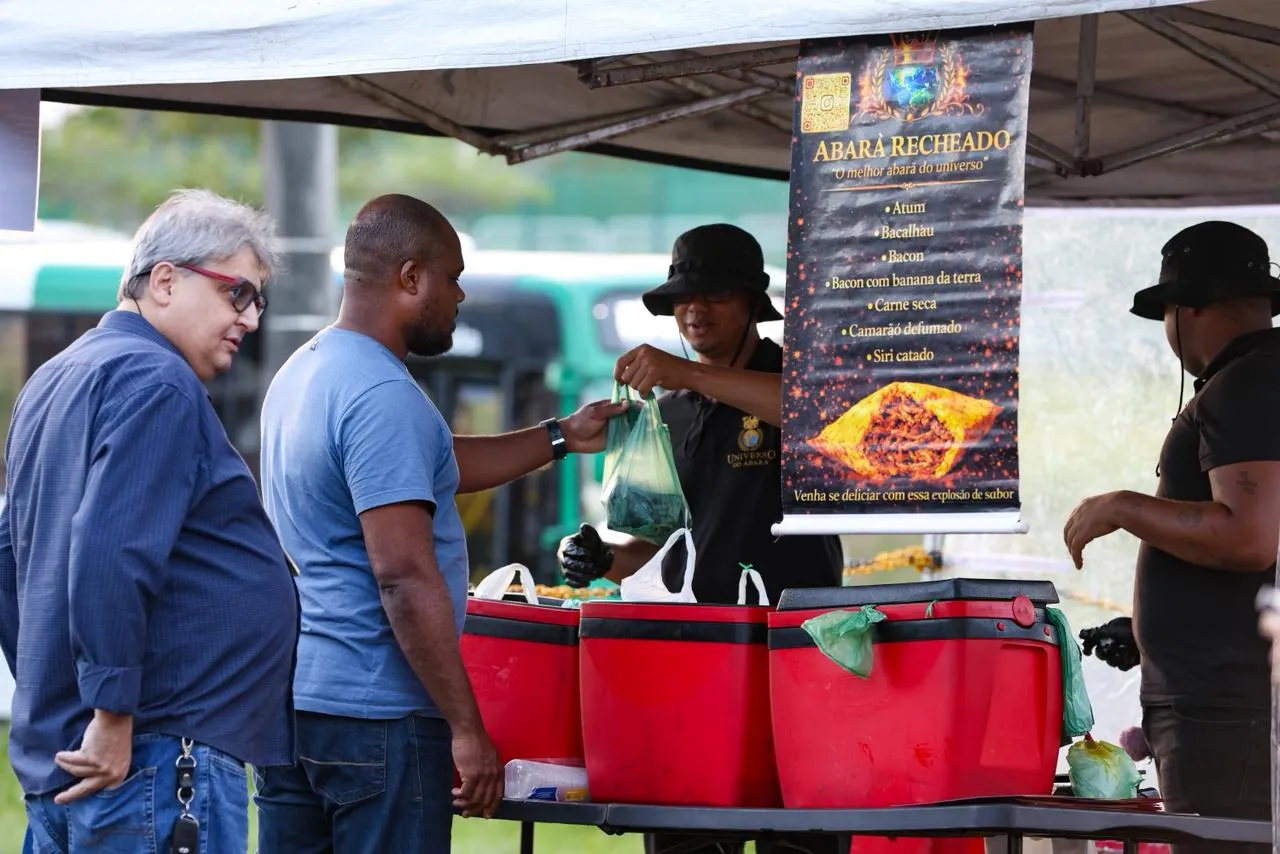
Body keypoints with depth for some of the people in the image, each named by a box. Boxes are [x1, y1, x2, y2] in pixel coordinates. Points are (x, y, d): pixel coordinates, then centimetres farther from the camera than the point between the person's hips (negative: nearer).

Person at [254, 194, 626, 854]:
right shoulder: (382, 397, -17)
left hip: (291, 700, 10)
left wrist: (561, 439, 30)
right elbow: (405, 579, -22)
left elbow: (428, 469, 27)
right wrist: (468, 729, -19)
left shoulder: (305, 372, 14)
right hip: (374, 712, -10)